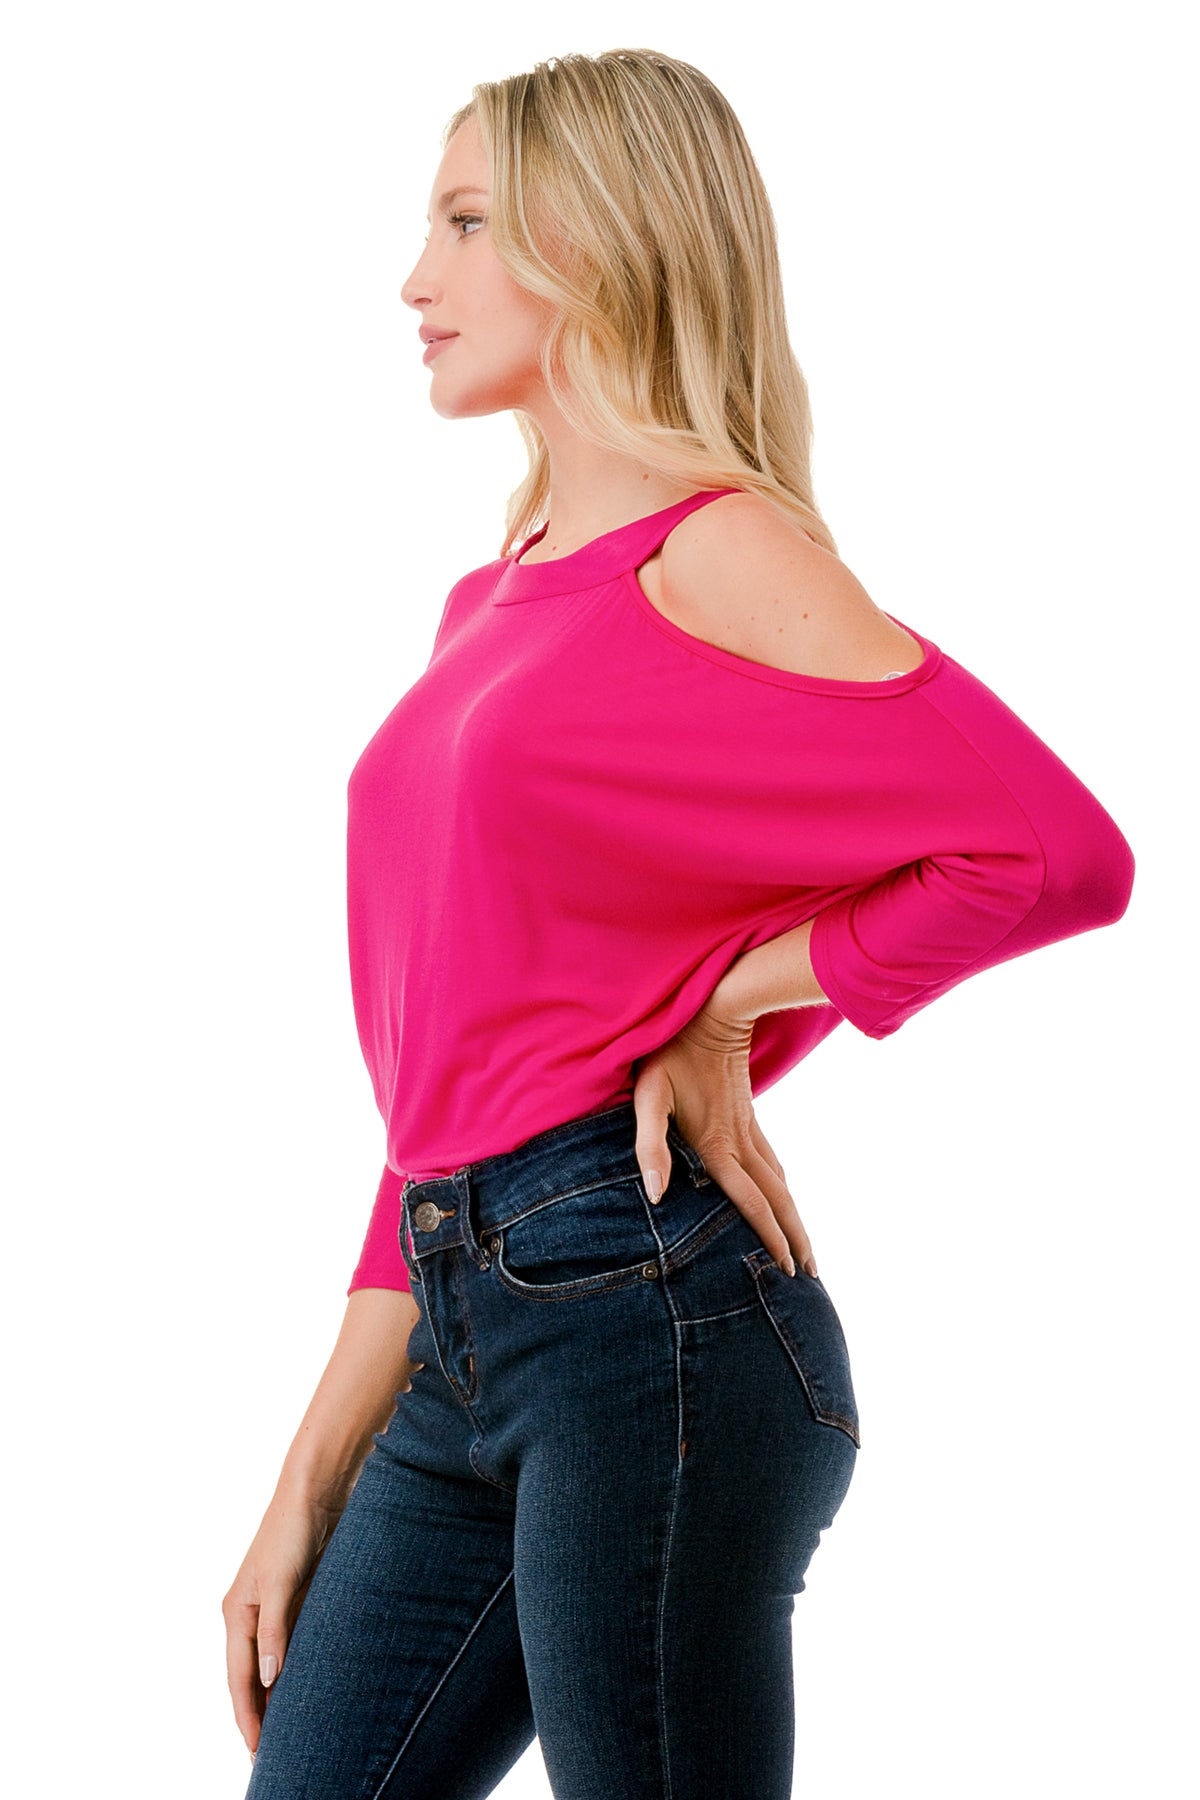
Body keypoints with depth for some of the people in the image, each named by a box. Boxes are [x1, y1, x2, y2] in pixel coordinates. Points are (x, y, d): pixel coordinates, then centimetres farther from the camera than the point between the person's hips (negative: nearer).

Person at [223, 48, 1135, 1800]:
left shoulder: (714, 553, -6)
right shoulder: (491, 606, 16)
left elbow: (1061, 855, -17)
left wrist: (731, 1006, -8)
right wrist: (314, 1480, 16)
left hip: (642, 1305, -8)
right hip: (468, 1330, 8)